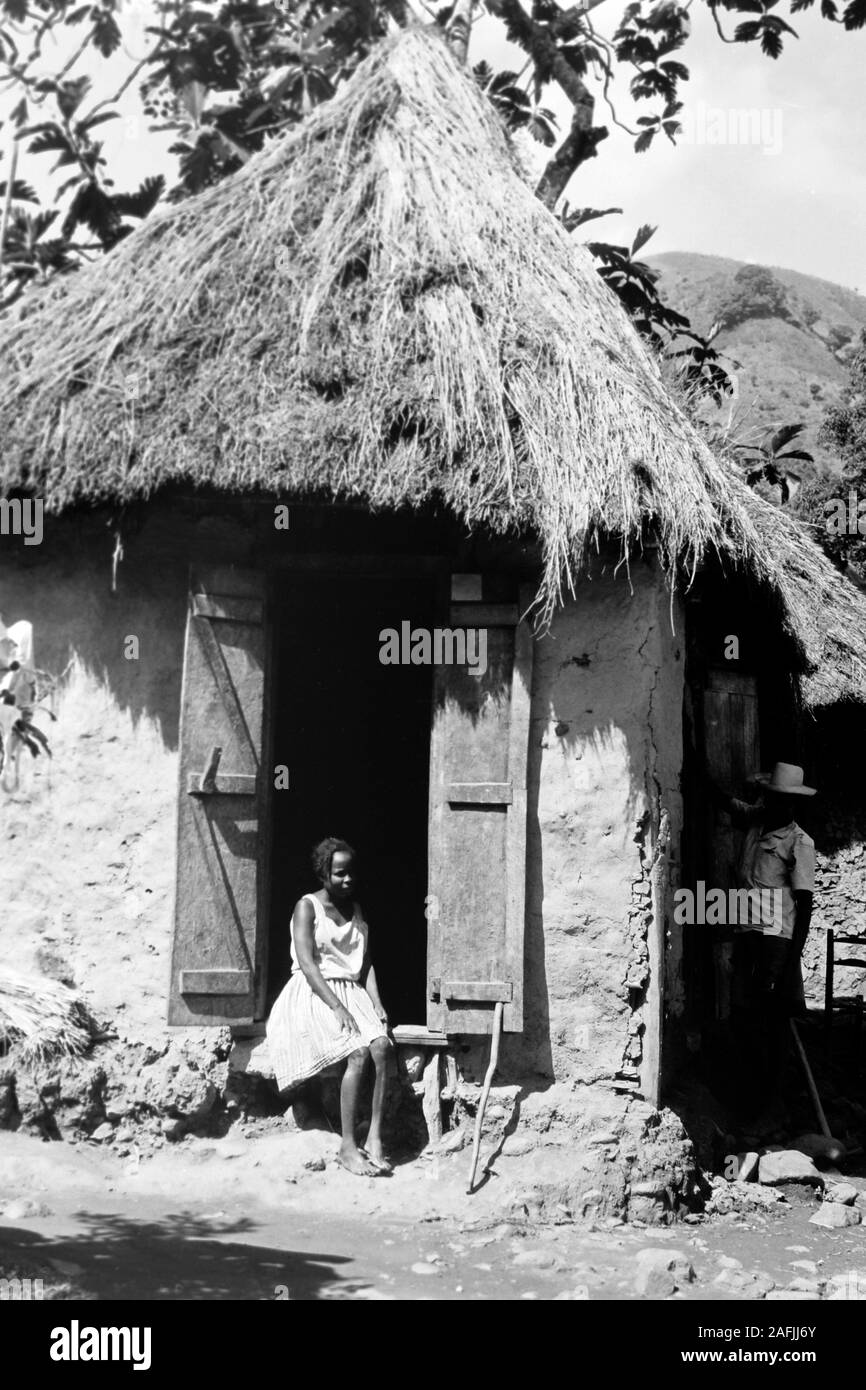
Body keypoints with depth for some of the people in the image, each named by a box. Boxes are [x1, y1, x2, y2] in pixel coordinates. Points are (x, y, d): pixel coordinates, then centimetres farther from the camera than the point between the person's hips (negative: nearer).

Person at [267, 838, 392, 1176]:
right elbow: (307, 964, -13)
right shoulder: (307, 907, -3)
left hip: (352, 993, 5)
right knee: (359, 1053, -28)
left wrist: (376, 1003, -5)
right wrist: (337, 1008, -22)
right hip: (314, 995, -5)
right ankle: (348, 1147, -21)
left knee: (381, 1046, -26)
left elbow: (367, 964, 13)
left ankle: (375, 1138, -23)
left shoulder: (357, 911, 16)